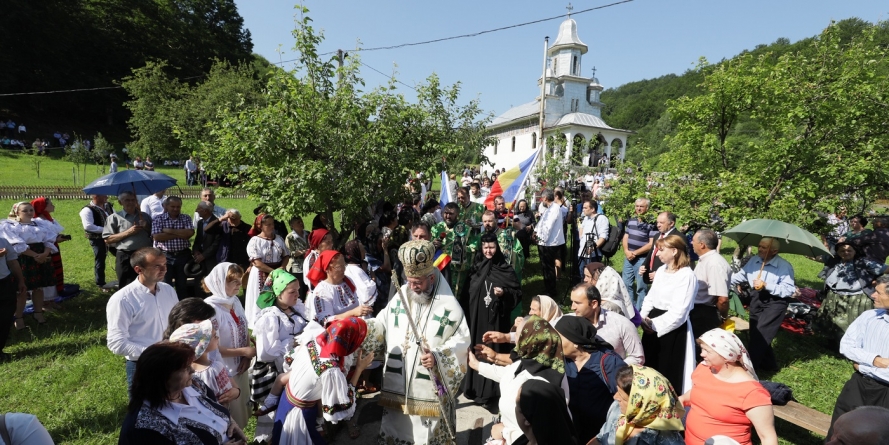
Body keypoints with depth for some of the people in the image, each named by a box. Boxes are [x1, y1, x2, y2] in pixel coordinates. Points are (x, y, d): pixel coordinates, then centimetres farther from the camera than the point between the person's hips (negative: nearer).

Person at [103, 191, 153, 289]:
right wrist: (128, 232, -14)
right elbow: (107, 240, -5)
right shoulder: (114, 217, 1)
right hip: (125, 257, -3)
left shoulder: (145, 216, 13)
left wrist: (147, 228, -4)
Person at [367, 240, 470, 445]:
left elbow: (461, 340, -11)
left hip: (430, 387, -4)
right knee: (396, 427, 20)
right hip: (397, 382, 5)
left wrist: (438, 357, -23)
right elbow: (382, 323, 9)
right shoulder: (402, 295, 2)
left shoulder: (449, 305, -13)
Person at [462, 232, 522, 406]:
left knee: (494, 350, -1)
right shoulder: (476, 267, 7)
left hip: (496, 318, -3)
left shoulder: (506, 269, -3)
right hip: (476, 316, 3)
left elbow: (518, 292, -2)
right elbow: (468, 292, 13)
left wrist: (504, 293, -19)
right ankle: (475, 386, 21)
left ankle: (490, 391, 9)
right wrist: (467, 312, 7)